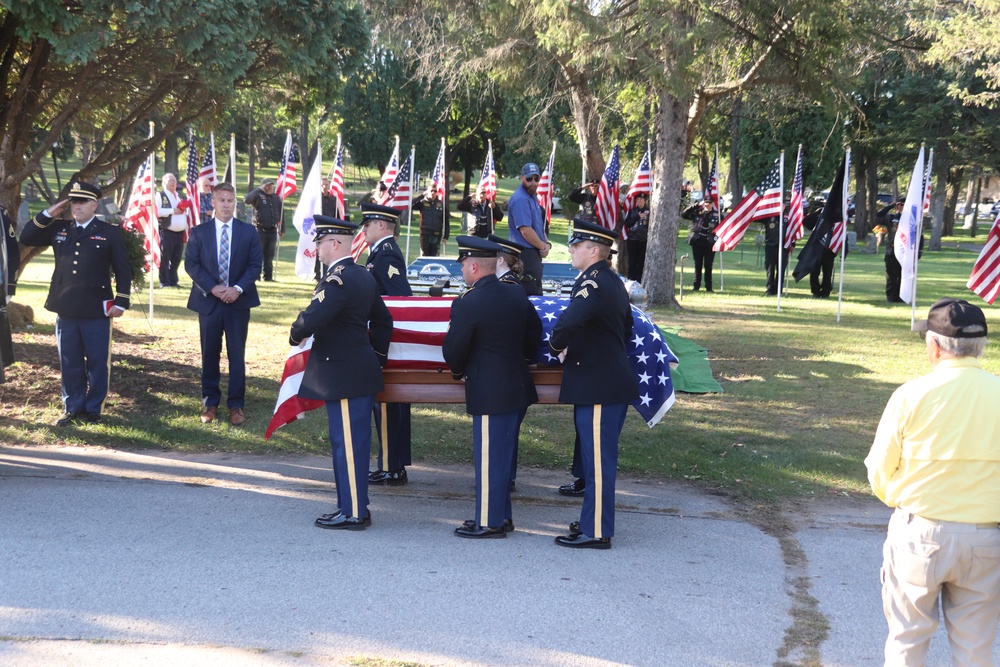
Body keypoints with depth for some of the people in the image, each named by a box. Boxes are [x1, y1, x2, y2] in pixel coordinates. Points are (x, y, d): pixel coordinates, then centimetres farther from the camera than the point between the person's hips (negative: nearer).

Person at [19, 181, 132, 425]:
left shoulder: (110, 233, -1)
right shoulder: (58, 229, 9)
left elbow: (123, 270, -1)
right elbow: (26, 238, 8)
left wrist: (121, 301, -8)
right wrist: (47, 215, -2)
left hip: (96, 310, -3)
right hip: (65, 308, 3)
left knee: (97, 363, 4)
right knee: (69, 363, 10)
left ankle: (93, 410, 15)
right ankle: (73, 408, 20)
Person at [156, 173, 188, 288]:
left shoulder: (179, 196, 23)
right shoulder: (160, 196, -1)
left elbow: (184, 214, 28)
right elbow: (157, 211, -16)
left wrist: (186, 230, 18)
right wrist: (173, 211, -13)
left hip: (179, 233, 7)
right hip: (166, 232, -7)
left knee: (176, 259, 9)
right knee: (165, 258, -5)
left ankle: (173, 281, 16)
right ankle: (164, 282, -2)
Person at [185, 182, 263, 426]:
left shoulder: (248, 232, 3)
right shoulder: (199, 232, 3)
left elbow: (255, 265, 0)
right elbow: (191, 264, -1)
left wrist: (238, 288, -14)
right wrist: (212, 287, -13)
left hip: (238, 301, 0)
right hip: (208, 301, 0)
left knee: (236, 354, 2)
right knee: (209, 354, 7)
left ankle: (236, 405, 8)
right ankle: (210, 402, 17)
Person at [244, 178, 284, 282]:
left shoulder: (277, 198, 13)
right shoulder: (258, 196, 0)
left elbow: (281, 214, 18)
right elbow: (246, 200, -19)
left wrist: (282, 230, 15)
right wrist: (259, 190, -17)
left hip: (272, 230, 4)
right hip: (260, 230, -4)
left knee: (269, 256, 7)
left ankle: (268, 276, 12)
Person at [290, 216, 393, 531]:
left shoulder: (338, 279, -19)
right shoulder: (364, 276, 13)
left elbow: (311, 318, -28)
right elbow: (383, 320, 21)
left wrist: (296, 337, -8)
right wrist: (378, 356, 26)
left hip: (344, 375, -10)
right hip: (360, 372, 10)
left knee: (349, 443, -3)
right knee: (347, 442, 16)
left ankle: (354, 513, 3)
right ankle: (351, 505, 24)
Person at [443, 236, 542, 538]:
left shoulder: (467, 304, -17)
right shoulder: (517, 294, 6)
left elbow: (453, 350, -11)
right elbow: (534, 330, 18)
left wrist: (459, 372, 9)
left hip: (488, 393, -8)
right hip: (518, 386, 8)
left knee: (488, 457, 0)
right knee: (502, 454, 17)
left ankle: (489, 522, 7)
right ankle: (501, 515, 26)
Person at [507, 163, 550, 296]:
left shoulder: (532, 197, 15)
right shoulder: (520, 199, -17)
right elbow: (525, 230, -22)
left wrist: (546, 243, 6)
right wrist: (543, 246, -10)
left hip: (534, 252, 10)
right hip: (526, 253, -10)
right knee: (533, 295, -11)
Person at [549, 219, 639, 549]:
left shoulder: (594, 282, -19)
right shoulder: (611, 281, 13)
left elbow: (568, 322, -36)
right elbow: (626, 330, 25)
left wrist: (557, 346, -15)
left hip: (600, 386, -10)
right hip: (608, 379, 10)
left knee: (598, 460, -4)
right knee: (596, 457, 18)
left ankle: (596, 532, 2)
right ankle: (594, 519, 27)